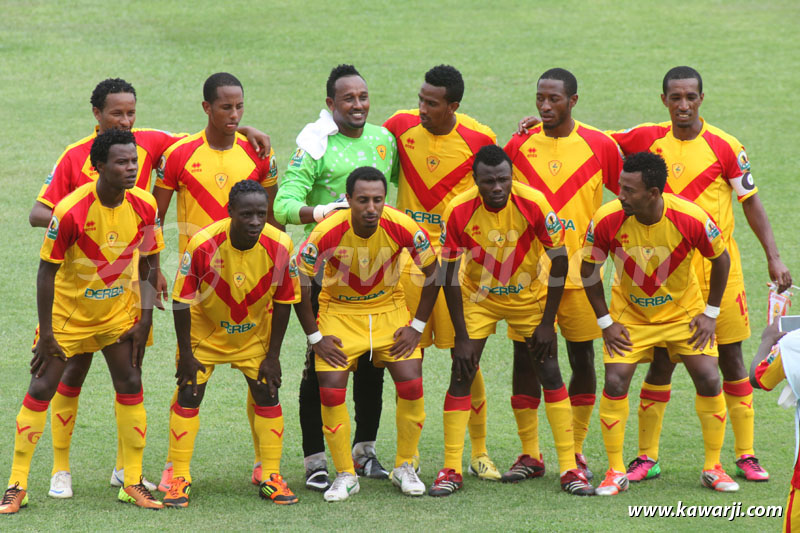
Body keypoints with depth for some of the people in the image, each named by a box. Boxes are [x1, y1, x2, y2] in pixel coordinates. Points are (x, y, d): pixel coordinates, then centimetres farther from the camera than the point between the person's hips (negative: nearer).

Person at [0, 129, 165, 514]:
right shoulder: (71, 211, -26)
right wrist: (45, 335, -17)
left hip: (118, 312, 4)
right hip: (68, 311, -4)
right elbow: (47, 271, -19)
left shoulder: (144, 206, -13)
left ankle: (132, 484, 10)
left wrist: (145, 321, -2)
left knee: (130, 386, -1)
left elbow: (149, 265, 1)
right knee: (41, 389, -4)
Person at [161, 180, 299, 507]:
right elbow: (182, 300, -19)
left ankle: (271, 477, 11)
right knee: (188, 395, -6)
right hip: (205, 330, -2)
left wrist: (272, 355, -7)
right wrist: (186, 354, -16)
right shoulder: (204, 244, -31)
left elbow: (283, 301, -10)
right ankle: (179, 478, 3)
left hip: (255, 334, 2)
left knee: (267, 395, 1)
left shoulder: (279, 246, -24)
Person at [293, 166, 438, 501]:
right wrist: (315, 337, -12)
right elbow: (298, 283, -14)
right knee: (331, 389, -15)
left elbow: (433, 273, -6)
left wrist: (417, 326, -7)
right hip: (339, 311, -1)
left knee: (411, 385, -12)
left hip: (390, 309, 1)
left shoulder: (402, 227, -22)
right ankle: (345, 476, 3)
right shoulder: (327, 232, -26)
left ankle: (404, 468, 10)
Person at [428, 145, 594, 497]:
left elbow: (559, 261, -15)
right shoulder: (459, 212, -23)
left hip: (529, 295, 0)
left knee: (549, 373, -6)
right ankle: (451, 471, 0)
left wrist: (547, 323, -14)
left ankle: (569, 468, 1)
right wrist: (461, 337, -16)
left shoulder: (534, 204, -25)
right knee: (461, 375, -8)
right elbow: (450, 275, -14)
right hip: (478, 296, 0)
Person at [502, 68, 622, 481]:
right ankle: (530, 455, 10)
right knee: (525, 358, 1)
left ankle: (576, 452, 15)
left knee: (582, 358, 4)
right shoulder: (519, 145, 3)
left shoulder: (599, 146, -1)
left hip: (580, 271, -1)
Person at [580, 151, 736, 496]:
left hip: (683, 310, 0)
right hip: (629, 315, 0)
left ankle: (713, 468, 10)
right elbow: (588, 271, -8)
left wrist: (710, 314, -6)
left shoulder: (691, 219, -27)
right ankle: (615, 473, 1)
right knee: (615, 382, -13)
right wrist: (605, 322, -8)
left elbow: (720, 259, -7)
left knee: (709, 380, -8)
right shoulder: (607, 221, -26)